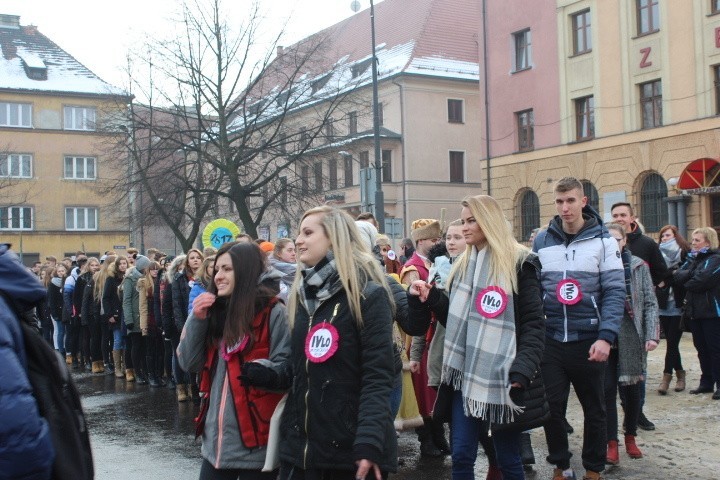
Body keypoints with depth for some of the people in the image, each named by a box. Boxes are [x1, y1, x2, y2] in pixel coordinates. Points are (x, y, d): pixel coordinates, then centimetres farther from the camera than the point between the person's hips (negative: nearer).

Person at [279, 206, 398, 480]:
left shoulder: (368, 294, -8)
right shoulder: (301, 294, 11)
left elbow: (378, 376, -15)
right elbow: (295, 369, 14)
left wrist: (369, 442, -24)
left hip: (350, 446, -5)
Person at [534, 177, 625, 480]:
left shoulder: (603, 240, -3)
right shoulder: (542, 241, 5)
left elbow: (615, 291, -8)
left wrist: (606, 336, -18)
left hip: (589, 339, -2)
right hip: (551, 340, 2)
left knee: (594, 409, 11)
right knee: (552, 407, 5)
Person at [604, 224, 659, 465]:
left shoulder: (639, 266, 3)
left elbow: (650, 303, 2)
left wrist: (652, 335, -8)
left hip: (631, 338, 1)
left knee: (632, 389, 10)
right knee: (607, 389, 2)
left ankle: (630, 436, 30)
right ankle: (612, 442, 11)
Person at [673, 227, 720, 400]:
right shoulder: (692, 258, 15)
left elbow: (702, 280, -21)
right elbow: (677, 276, 3)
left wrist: (686, 283, -4)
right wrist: (689, 274, -14)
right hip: (694, 310, 8)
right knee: (701, 348, 12)